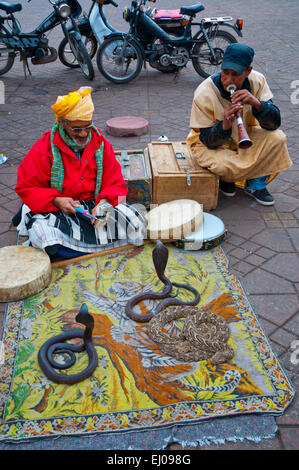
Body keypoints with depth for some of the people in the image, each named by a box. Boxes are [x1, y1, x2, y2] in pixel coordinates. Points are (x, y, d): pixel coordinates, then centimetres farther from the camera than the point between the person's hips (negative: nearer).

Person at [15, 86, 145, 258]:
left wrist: (105, 202, -18)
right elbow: (26, 188, -2)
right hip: (55, 210, -3)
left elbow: (116, 184, 5)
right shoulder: (44, 148, -5)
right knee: (41, 233, -35)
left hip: (94, 205, 3)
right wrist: (56, 201, -20)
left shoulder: (101, 144, 2)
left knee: (134, 220, -21)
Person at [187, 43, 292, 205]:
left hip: (243, 137, 4)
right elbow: (208, 140, -22)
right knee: (225, 167, -34)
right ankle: (225, 178, 7)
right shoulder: (204, 93, -26)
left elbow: (274, 123, -18)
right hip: (208, 143, -3)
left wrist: (256, 103, -38)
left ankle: (255, 184, 0)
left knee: (277, 138, -20)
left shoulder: (257, 81, -15)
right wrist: (224, 126, -44)